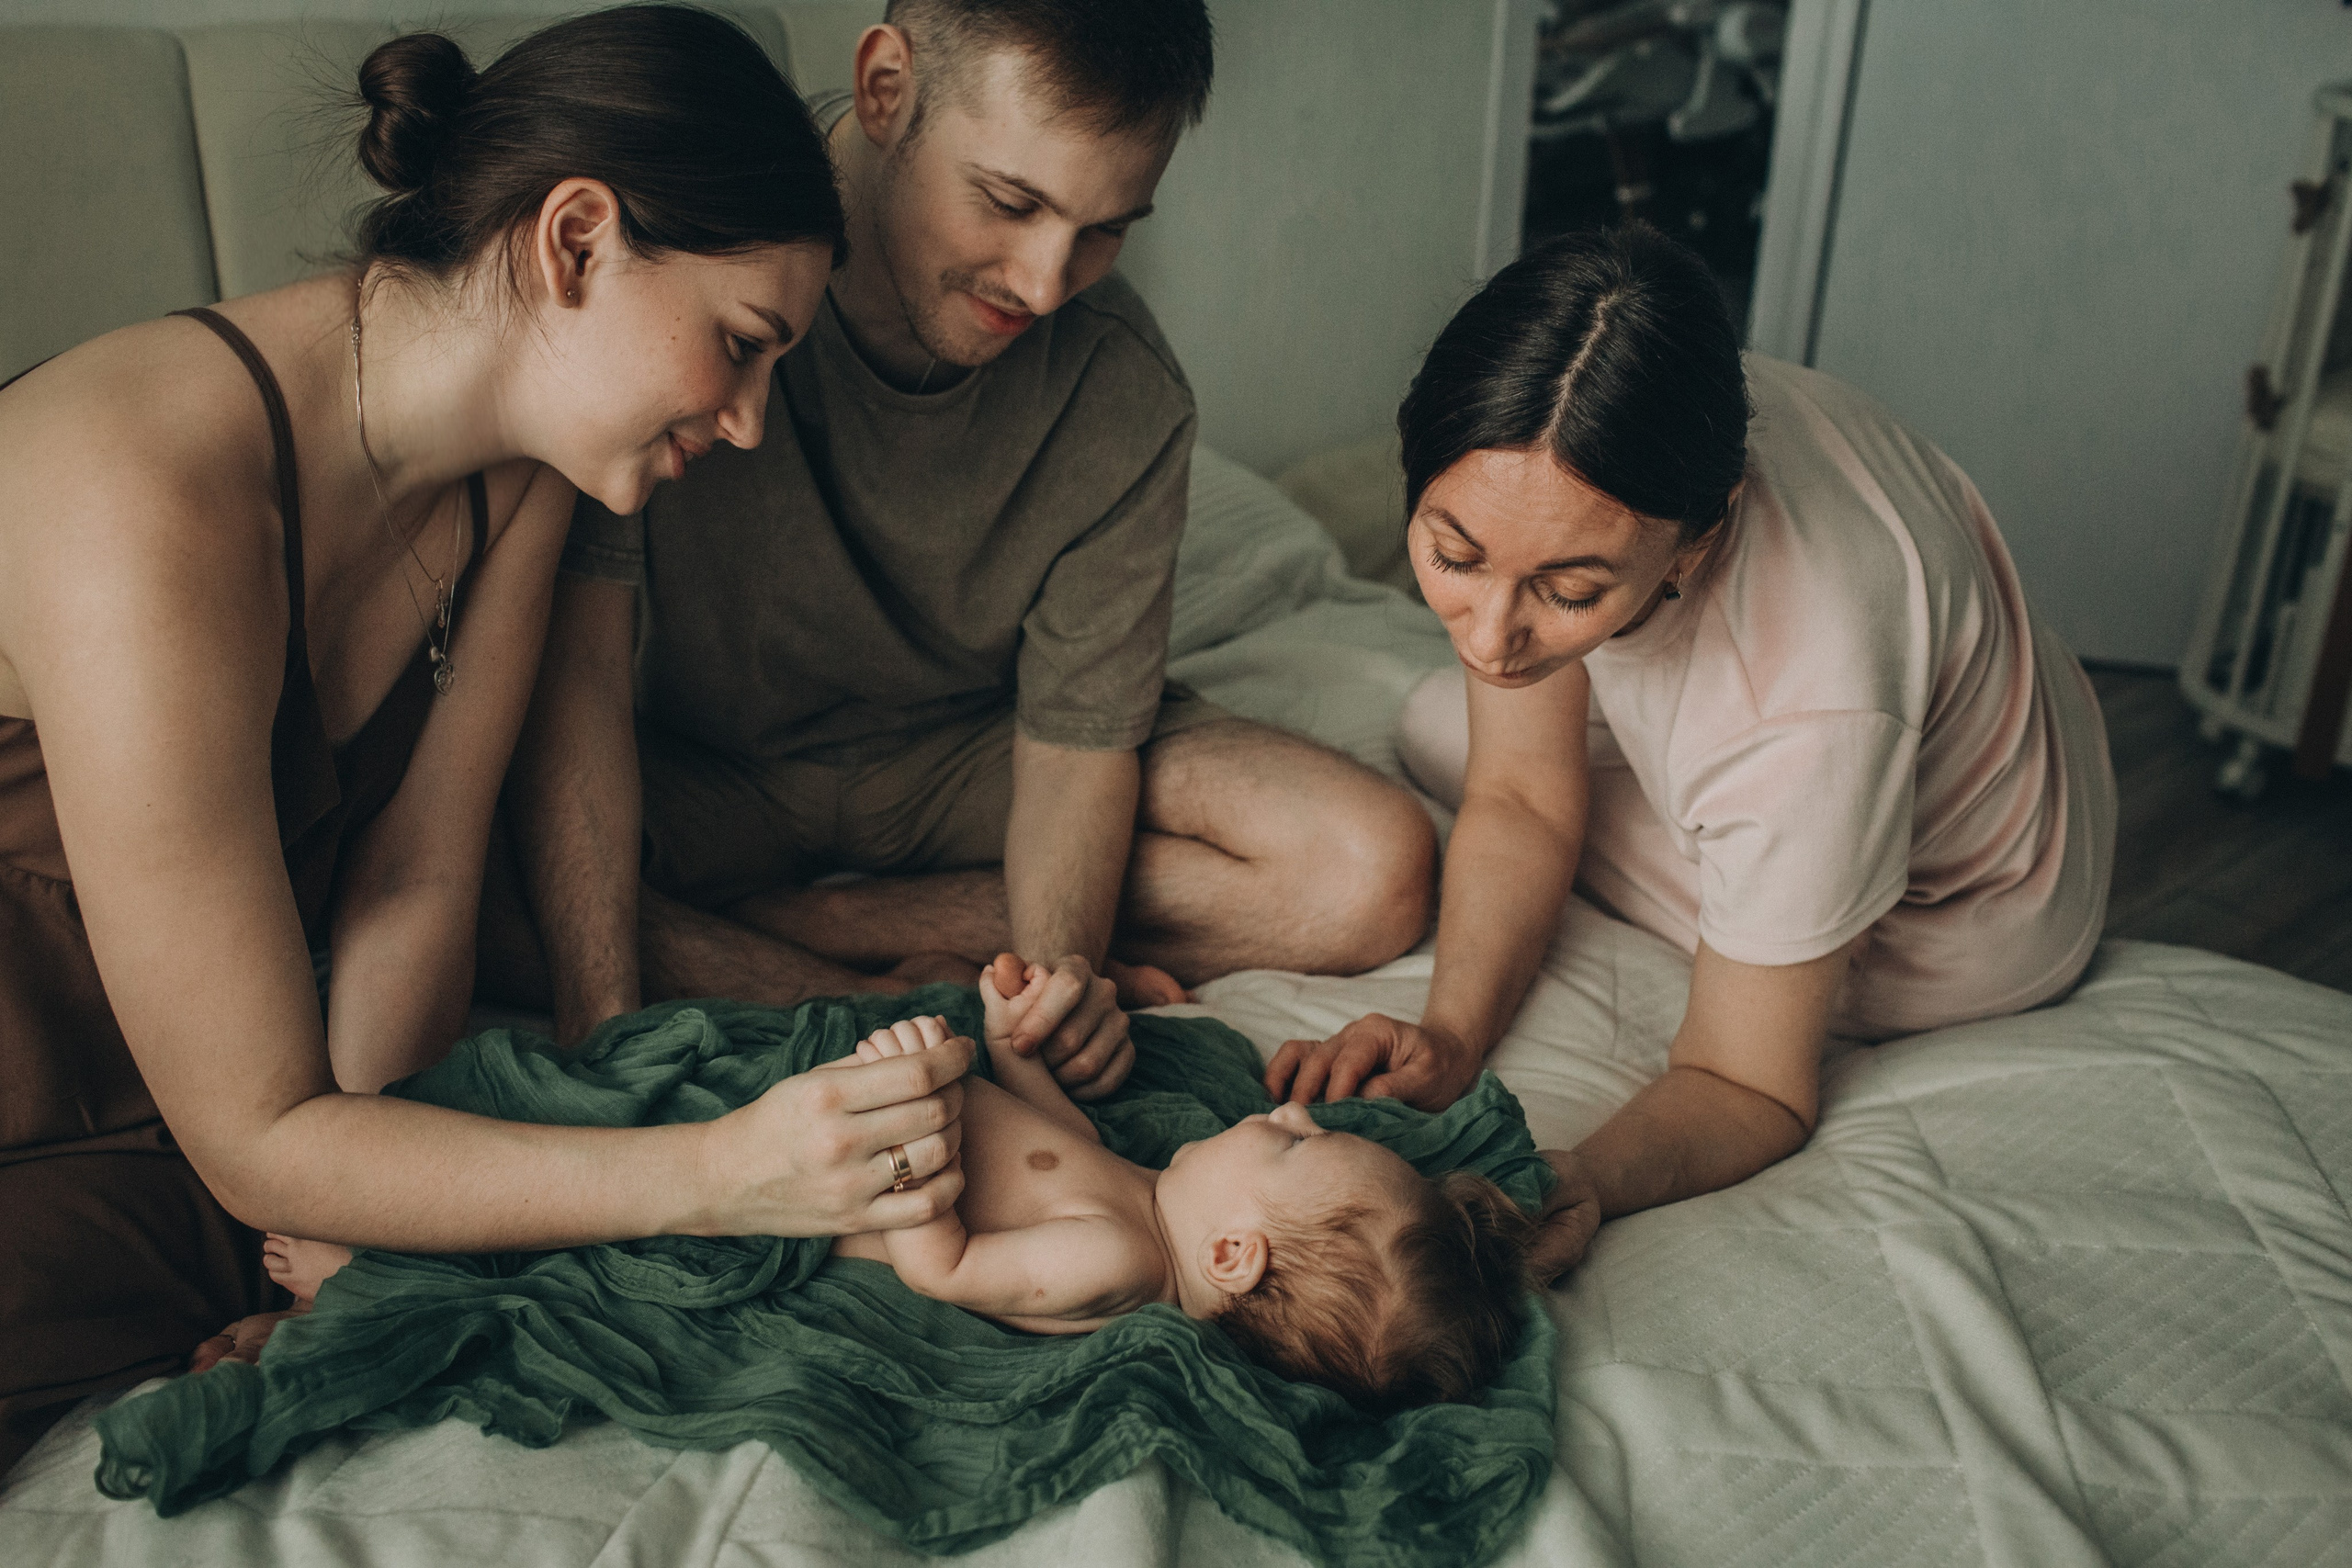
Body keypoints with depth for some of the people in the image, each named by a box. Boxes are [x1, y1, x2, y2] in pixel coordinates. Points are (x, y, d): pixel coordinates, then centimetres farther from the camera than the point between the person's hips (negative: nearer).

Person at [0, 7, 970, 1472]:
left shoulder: (511, 470, -9)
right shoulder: (152, 508, -33)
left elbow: (419, 881, -6)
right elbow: (258, 1140, -29)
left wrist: (332, 1239, -14)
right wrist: (722, 1175, -35)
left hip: (230, 1086, 7)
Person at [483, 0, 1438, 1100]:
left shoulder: (1126, 399, -20)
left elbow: (1078, 734, -12)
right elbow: (576, 659, -28)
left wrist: (1059, 967, -33)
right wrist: (605, 1046, -35)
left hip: (968, 752, 2)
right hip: (710, 763, -1)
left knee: (1374, 871, -19)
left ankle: (787, 920, -16)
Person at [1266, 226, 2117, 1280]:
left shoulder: (1809, 714, -45)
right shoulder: (1552, 465, -29)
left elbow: (1751, 1090, -31)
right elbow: (1521, 799, -16)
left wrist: (1581, 1183, -51)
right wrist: (1452, 1032, -33)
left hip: (1959, 923, -5)